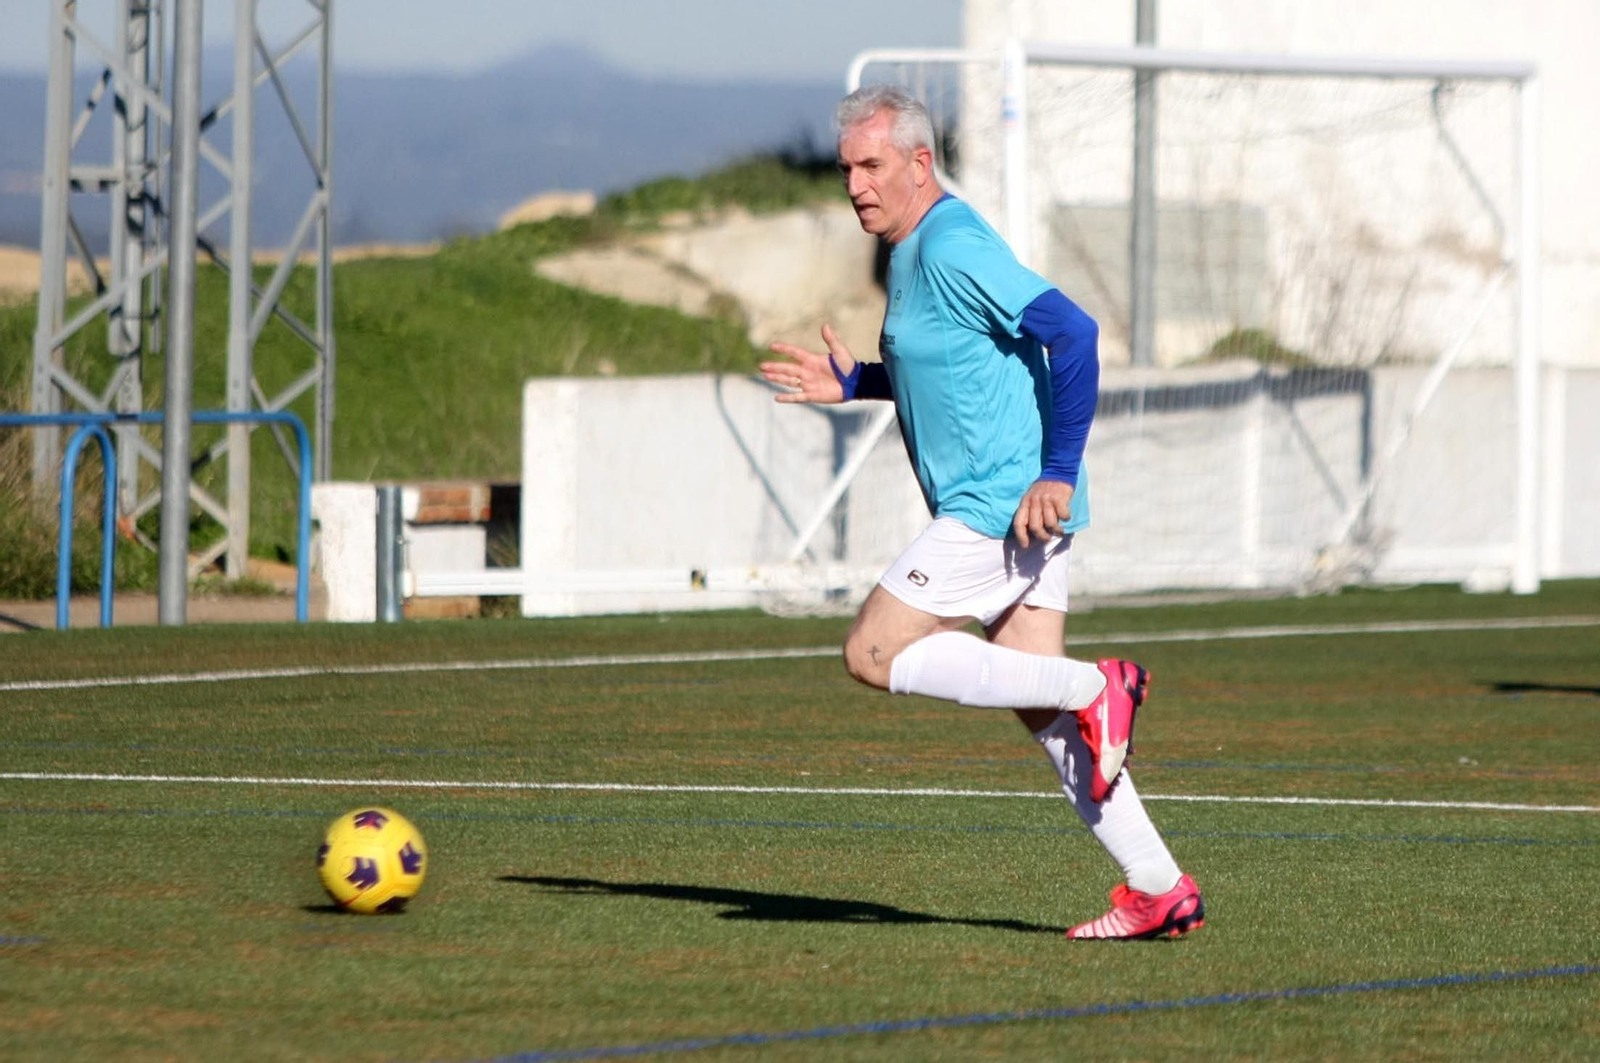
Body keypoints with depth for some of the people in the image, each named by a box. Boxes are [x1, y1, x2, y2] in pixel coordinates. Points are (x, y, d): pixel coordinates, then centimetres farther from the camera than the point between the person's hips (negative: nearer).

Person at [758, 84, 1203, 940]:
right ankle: (1159, 892, 9)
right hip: (999, 508, 10)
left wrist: (1058, 472, -23)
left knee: (874, 654, -10)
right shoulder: (911, 251, 16)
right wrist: (851, 384, 18)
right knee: (1040, 709, 8)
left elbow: (1072, 333, -23)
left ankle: (1093, 690, -9)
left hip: (1003, 505, -10)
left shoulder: (952, 249, -16)